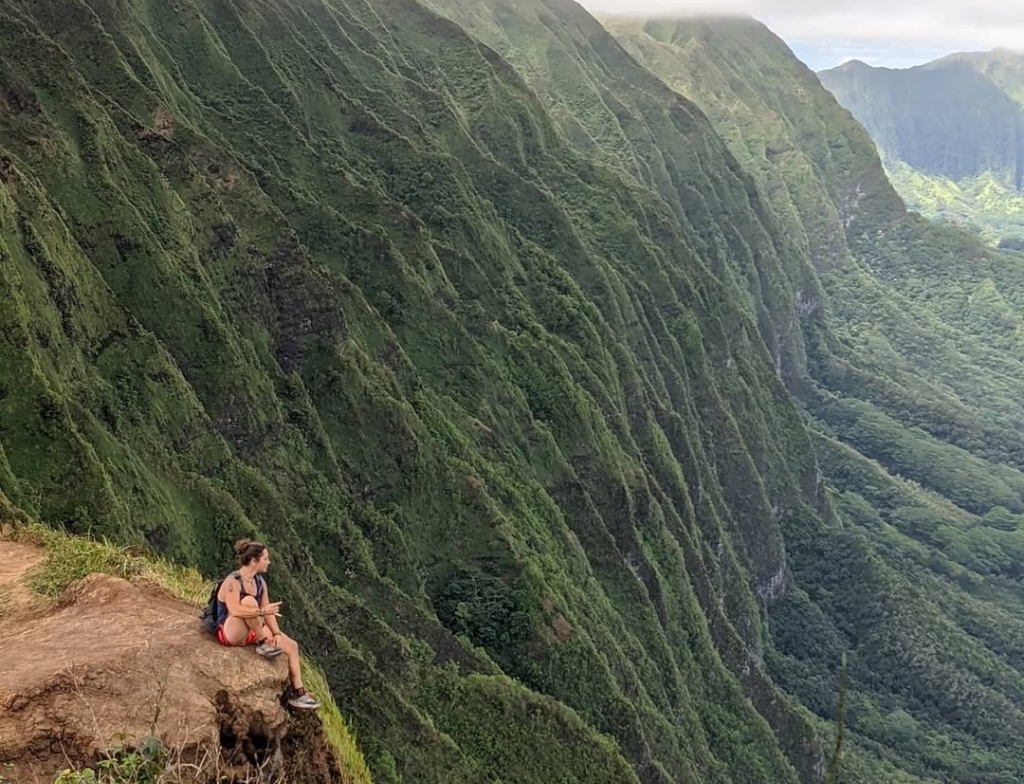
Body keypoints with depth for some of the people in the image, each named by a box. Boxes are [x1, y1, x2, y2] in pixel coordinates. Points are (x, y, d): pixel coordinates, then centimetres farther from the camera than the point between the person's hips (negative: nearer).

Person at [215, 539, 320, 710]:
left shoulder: (260, 582, 4)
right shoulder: (232, 582, -20)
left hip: (252, 632, 8)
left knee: (292, 645, -2)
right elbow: (234, 610, -35)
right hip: (230, 633, -8)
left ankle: (297, 693, 5)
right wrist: (262, 611, -38)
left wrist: (276, 633, -10)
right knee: (249, 601, -35)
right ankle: (263, 644, -20)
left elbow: (268, 611, 3)